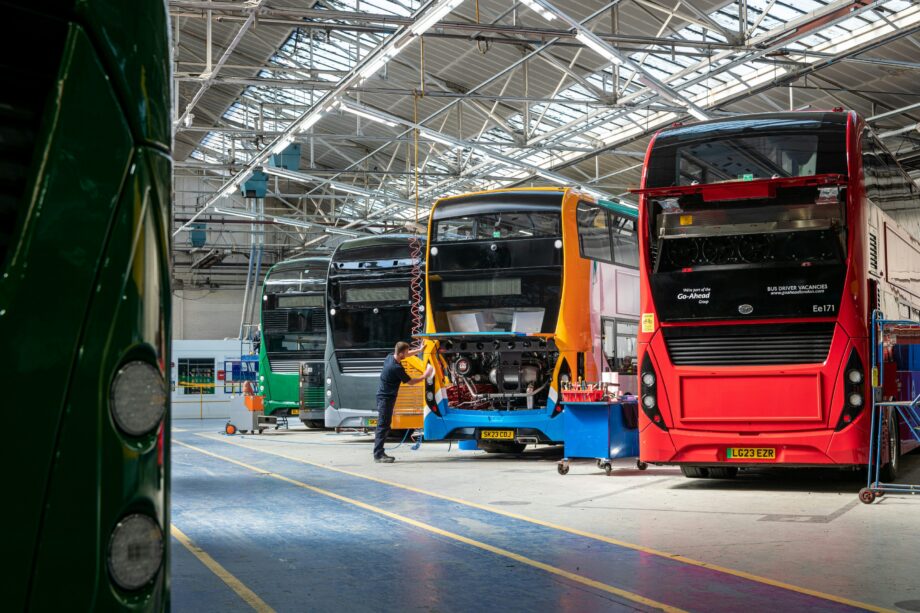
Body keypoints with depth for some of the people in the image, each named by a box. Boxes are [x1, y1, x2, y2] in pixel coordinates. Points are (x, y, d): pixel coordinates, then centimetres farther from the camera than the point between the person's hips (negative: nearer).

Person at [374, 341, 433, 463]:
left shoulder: (390, 357, 3)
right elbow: (410, 381, -11)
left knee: (384, 425, 12)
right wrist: (424, 376, -3)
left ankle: (379, 453, 15)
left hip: (384, 396, 10)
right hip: (386, 398, -10)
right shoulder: (396, 368, -23)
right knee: (383, 425, -10)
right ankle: (378, 455, -11)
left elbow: (406, 355, 23)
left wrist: (419, 350, 18)